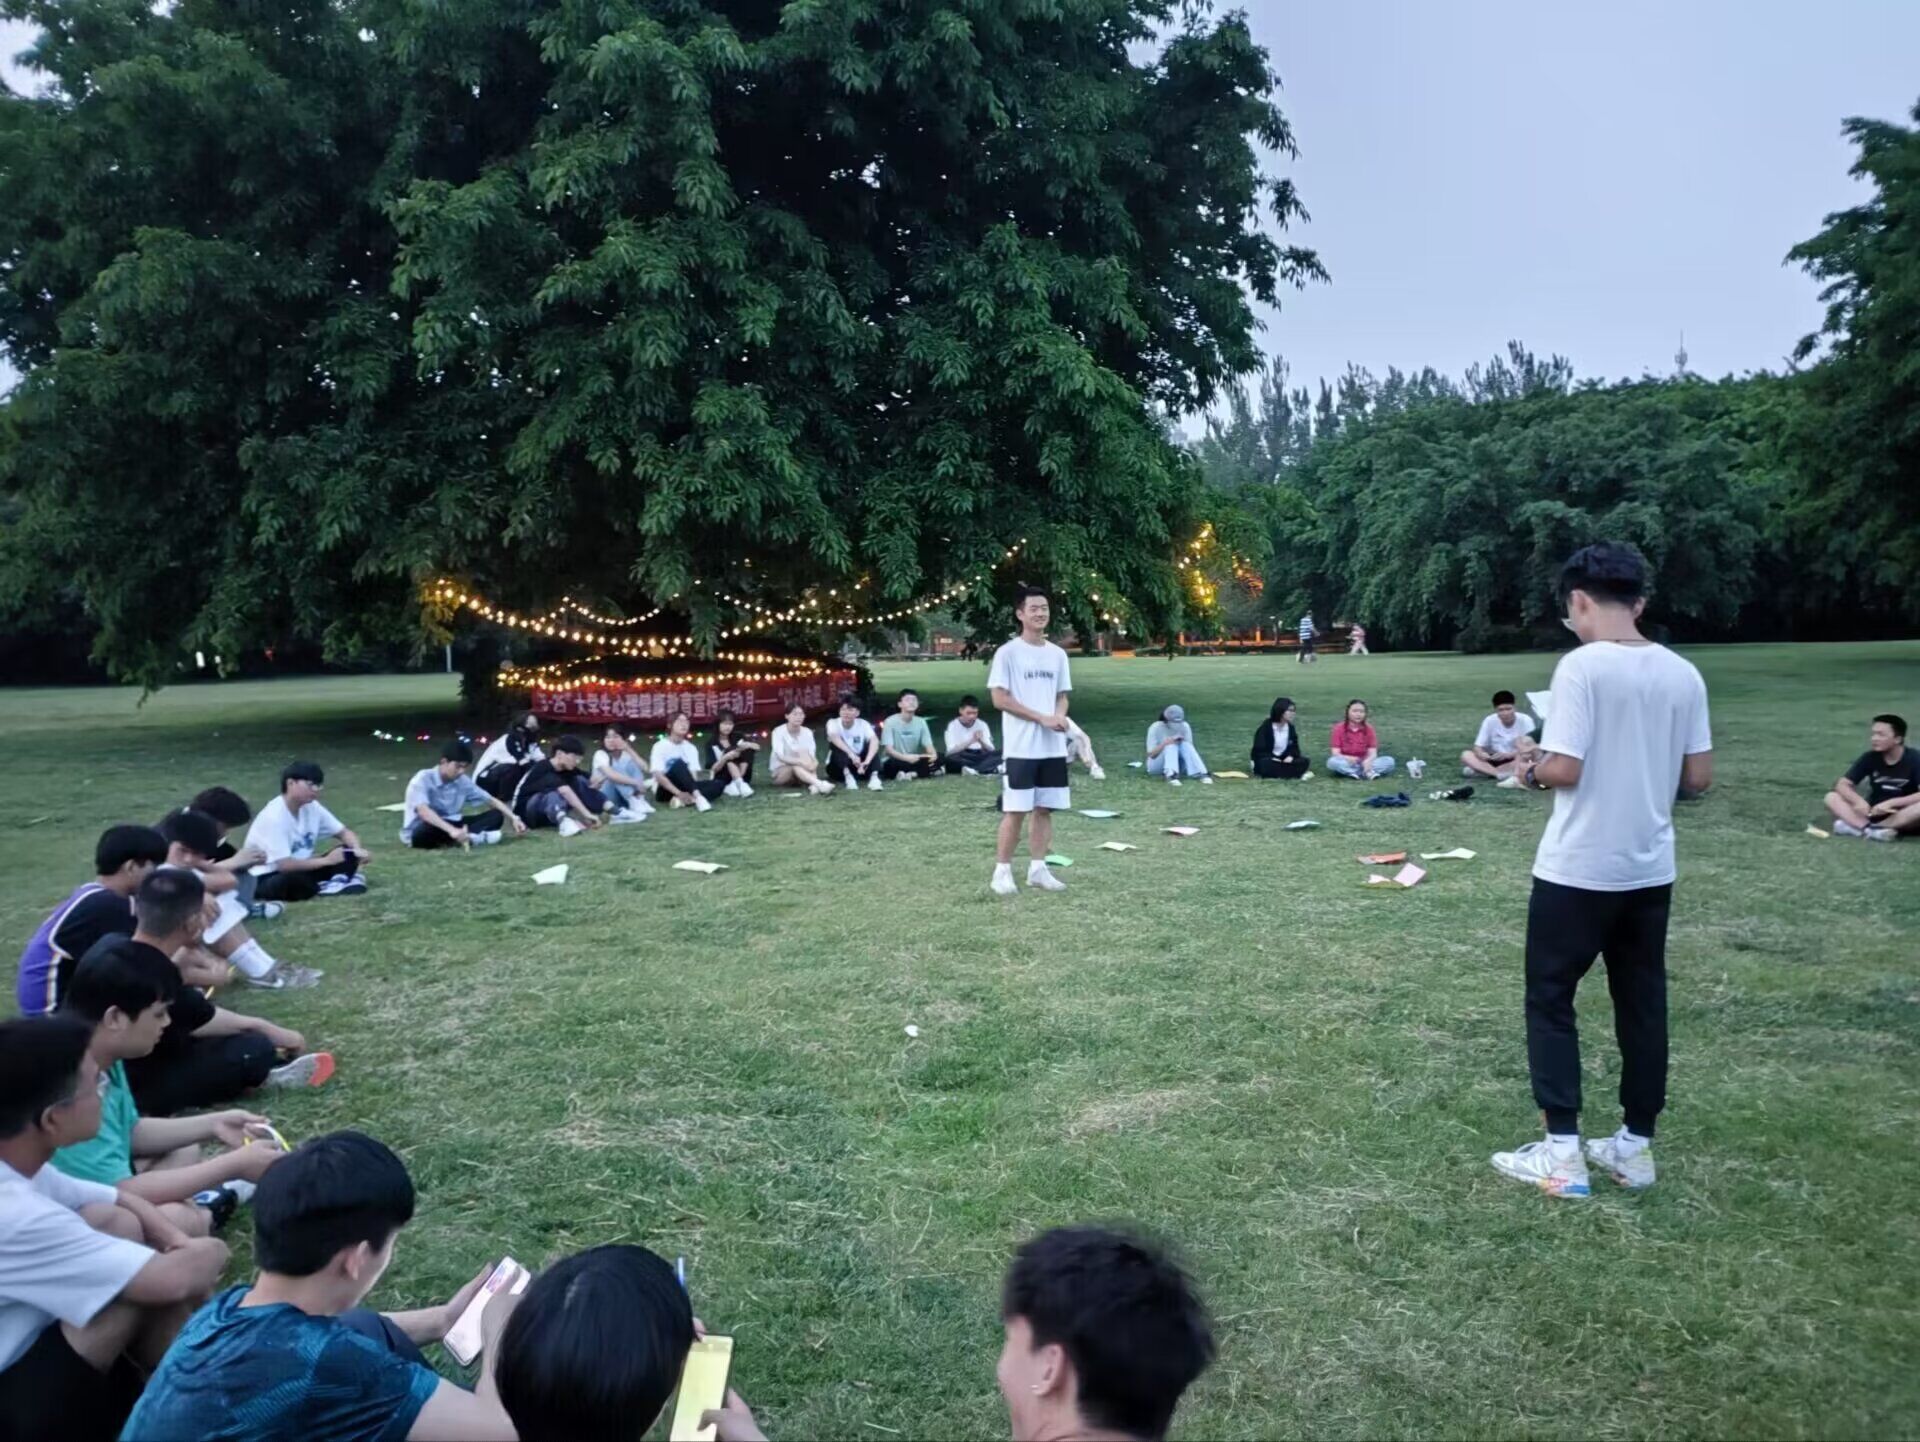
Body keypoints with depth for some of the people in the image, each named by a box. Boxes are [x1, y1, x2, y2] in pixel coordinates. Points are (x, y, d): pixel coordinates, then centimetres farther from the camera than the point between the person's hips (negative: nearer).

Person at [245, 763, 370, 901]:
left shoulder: (312, 807, -3)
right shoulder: (273, 816, -24)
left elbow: (344, 832, 6)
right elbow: (284, 865, -28)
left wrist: (358, 850, -16)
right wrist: (327, 860, -21)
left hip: (298, 869, 8)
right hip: (265, 880, -7)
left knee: (349, 854, -6)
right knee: (295, 880, -40)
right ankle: (325, 888, -13)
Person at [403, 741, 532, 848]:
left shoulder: (463, 781, 1)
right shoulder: (423, 779, -18)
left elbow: (492, 801, 8)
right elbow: (423, 811, -35)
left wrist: (513, 818, -7)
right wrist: (452, 830, -48)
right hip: (421, 830, -6)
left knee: (496, 816, -7)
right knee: (424, 833, -43)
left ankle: (466, 836, -31)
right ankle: (474, 837, -31)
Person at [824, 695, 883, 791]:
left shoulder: (863, 724, -9)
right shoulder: (833, 722, -13)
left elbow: (875, 741, -27)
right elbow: (834, 738, -36)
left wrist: (867, 761, -45)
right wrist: (851, 754, -51)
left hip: (859, 765, 1)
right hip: (838, 768, -1)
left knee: (871, 744, -20)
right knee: (837, 744, -27)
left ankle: (874, 776, -35)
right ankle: (848, 776, -36)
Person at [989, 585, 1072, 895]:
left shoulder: (1057, 654, 11)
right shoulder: (1008, 652, -7)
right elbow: (1000, 698, -11)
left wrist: (1060, 716, -7)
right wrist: (1042, 718, -15)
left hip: (1054, 747, 6)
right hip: (1021, 747, -6)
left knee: (1045, 808, 8)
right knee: (1016, 810, -4)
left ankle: (1037, 869, 16)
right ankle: (1002, 870, 6)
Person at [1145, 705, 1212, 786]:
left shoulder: (1185, 726, -7)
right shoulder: (1156, 728, -15)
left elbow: (1189, 748, -7)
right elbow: (1151, 754, -18)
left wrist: (1182, 742, -27)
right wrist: (1165, 743, -33)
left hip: (1178, 765, 3)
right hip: (1157, 766, -3)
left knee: (1185, 745, -25)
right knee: (1172, 745, -30)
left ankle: (1201, 773, -39)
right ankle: (1171, 774, -54)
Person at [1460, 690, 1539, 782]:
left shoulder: (1525, 720, -15)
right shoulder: (1490, 721, -8)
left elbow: (1530, 748, -20)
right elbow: (1477, 747, -7)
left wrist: (1509, 754, -37)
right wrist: (1480, 753, -32)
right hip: (1497, 760, 2)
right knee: (1466, 755, -20)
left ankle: (1485, 770, -27)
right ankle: (1501, 774, -34)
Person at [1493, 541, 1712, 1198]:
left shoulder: (1581, 666, -16)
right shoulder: (1683, 674, 3)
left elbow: (1563, 768, -20)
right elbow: (1699, 776, 6)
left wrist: (1535, 770, 1)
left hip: (1578, 870, -6)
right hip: (1650, 870, 6)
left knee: (1550, 998, 6)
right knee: (1643, 1003, 14)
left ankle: (1562, 1151, 6)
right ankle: (1636, 1145, 23)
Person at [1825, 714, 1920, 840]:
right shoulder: (1870, 758, -3)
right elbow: (1842, 784, -7)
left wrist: (1890, 803, -30)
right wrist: (1859, 801, -26)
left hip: (1903, 818, -3)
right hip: (1874, 813, 4)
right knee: (1832, 797, -16)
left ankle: (1856, 827, -37)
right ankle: (1871, 830, -39)